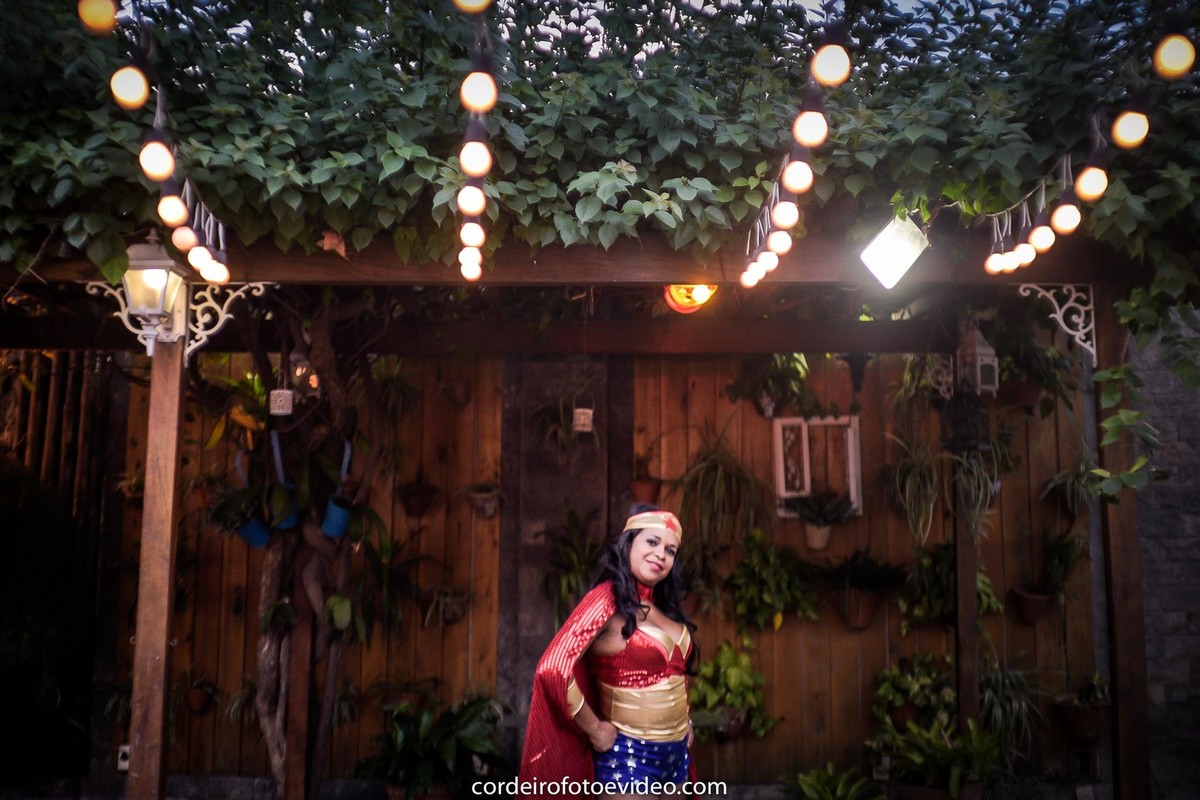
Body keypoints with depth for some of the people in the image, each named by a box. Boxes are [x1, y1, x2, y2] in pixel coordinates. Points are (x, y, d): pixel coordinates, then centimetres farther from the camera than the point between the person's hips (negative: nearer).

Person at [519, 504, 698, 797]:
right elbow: (552, 669, -28)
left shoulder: (665, 607, 7)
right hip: (629, 756, -7)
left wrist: (683, 720, 10)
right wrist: (594, 729, -18)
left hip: (677, 752, 8)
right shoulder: (607, 599, -17)